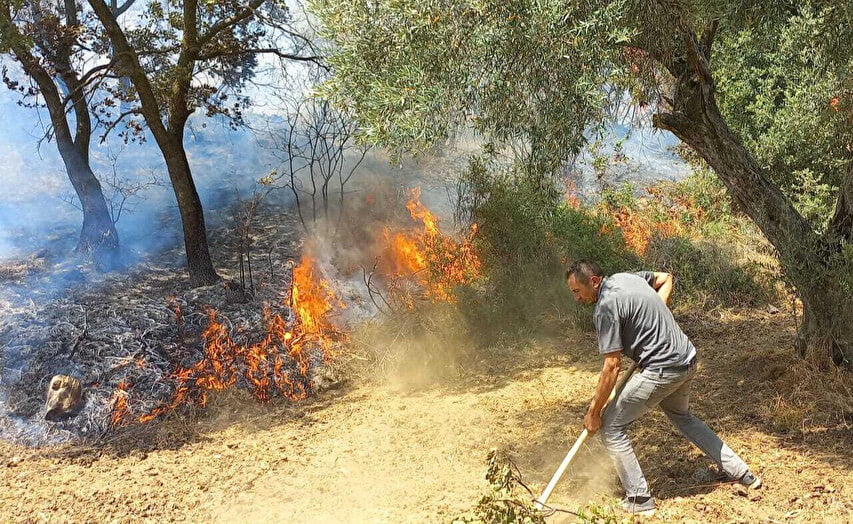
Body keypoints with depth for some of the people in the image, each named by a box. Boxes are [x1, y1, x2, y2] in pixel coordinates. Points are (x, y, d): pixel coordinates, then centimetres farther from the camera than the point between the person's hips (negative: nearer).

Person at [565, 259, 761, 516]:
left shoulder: (605, 307, -18)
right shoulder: (626, 277, 8)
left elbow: (612, 367, -18)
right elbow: (666, 278, 28)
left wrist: (594, 411, -9)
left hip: (662, 370, -10)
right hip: (688, 360, 10)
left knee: (611, 426, 0)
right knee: (681, 416, 33)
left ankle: (640, 500, 6)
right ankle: (741, 472, 38)